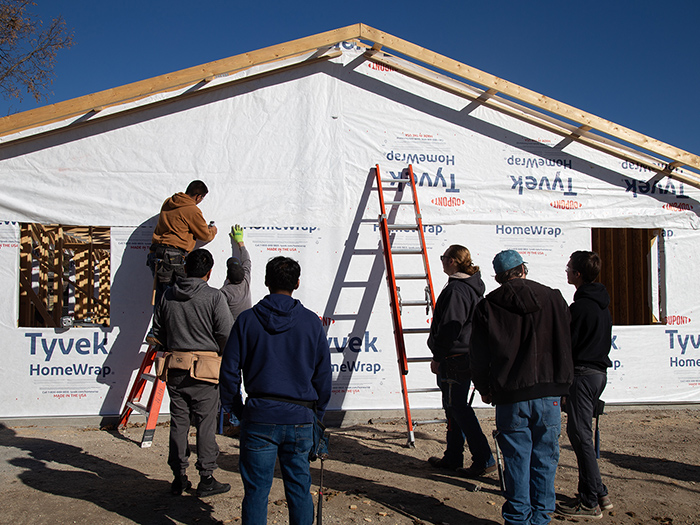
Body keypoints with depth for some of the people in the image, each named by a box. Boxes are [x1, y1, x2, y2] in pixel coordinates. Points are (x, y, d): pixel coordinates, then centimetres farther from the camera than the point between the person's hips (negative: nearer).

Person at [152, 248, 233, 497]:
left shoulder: (168, 295, 4)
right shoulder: (214, 297, -10)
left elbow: (158, 332, 10)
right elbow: (226, 334, -12)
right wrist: (218, 351, 8)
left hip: (173, 368, 4)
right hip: (204, 369, -4)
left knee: (178, 423, 11)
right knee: (206, 424, 4)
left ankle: (179, 479, 18)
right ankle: (206, 479, 9)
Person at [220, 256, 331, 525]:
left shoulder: (247, 319, -2)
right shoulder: (312, 322, 1)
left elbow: (229, 371, 0)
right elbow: (323, 374, 4)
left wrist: (237, 410, 12)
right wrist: (317, 413, 16)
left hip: (259, 417, -1)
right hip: (299, 417, 1)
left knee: (256, 489, 8)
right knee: (299, 488, 13)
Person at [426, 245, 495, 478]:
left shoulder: (455, 290, -19)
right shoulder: (474, 286, 13)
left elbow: (449, 329, -22)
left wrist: (437, 357, -14)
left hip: (454, 359, -10)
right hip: (468, 355, 10)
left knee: (458, 408, -3)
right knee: (454, 407, 16)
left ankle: (484, 459, 1)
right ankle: (453, 458, 26)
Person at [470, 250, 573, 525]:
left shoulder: (487, 306, -1)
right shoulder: (553, 298, 5)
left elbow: (478, 354, 1)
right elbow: (567, 345, 12)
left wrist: (484, 388, 14)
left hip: (510, 395, -2)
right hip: (549, 392, 2)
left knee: (517, 459, 7)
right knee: (545, 458, 11)